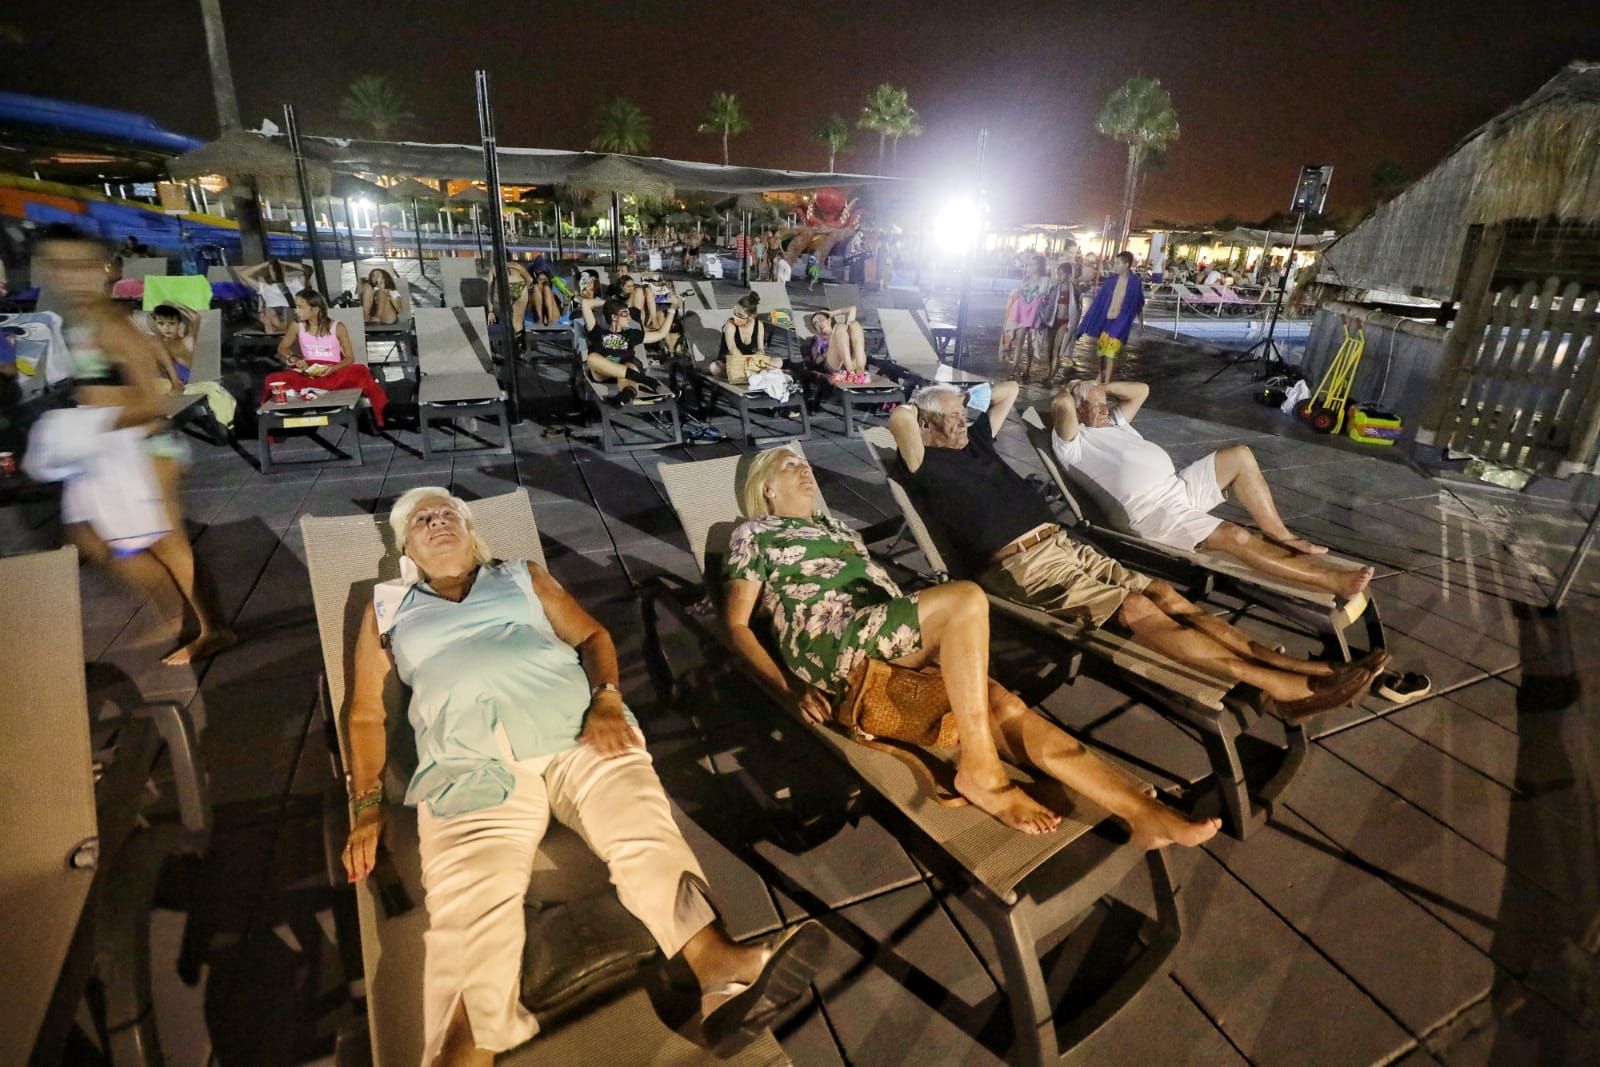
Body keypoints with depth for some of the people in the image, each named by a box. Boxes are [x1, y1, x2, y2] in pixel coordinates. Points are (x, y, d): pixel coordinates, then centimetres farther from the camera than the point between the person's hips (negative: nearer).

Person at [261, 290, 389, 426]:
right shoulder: (297, 326, 5)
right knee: (272, 380, -25)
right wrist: (294, 359, -7)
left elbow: (350, 357, -2)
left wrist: (334, 368, -21)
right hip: (307, 375, 3)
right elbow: (282, 348, 15)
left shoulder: (337, 328, -3)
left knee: (360, 372, -34)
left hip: (334, 373, -2)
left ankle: (381, 420, -23)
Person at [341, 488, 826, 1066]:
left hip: (578, 734, 1)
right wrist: (368, 805, 8)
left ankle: (719, 968, -41)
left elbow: (592, 635, 18)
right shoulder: (386, 608, 27)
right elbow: (366, 714, 22)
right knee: (471, 898, -26)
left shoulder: (523, 576, 27)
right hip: (470, 765, 0)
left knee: (642, 828, -26)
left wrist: (607, 702, -2)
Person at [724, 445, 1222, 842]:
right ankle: (980, 769, -21)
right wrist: (790, 690, -10)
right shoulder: (754, 532, 14)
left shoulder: (836, 526, 33)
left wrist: (931, 635, 9)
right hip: (831, 646, -6)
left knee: (1000, 702, -18)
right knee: (966, 598, -27)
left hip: (889, 645, 6)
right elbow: (736, 624, 4)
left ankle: (1143, 810, -23)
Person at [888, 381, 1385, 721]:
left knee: (1164, 595, -5)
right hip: (1023, 566, -8)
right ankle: (1286, 686, -24)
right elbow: (900, 418, -23)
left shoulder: (973, 440, 21)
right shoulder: (928, 465, -3)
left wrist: (958, 397, 27)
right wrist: (914, 408, -1)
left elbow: (1008, 390, 34)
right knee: (1136, 610, -22)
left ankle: (1303, 667, -8)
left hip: (1063, 545, 9)